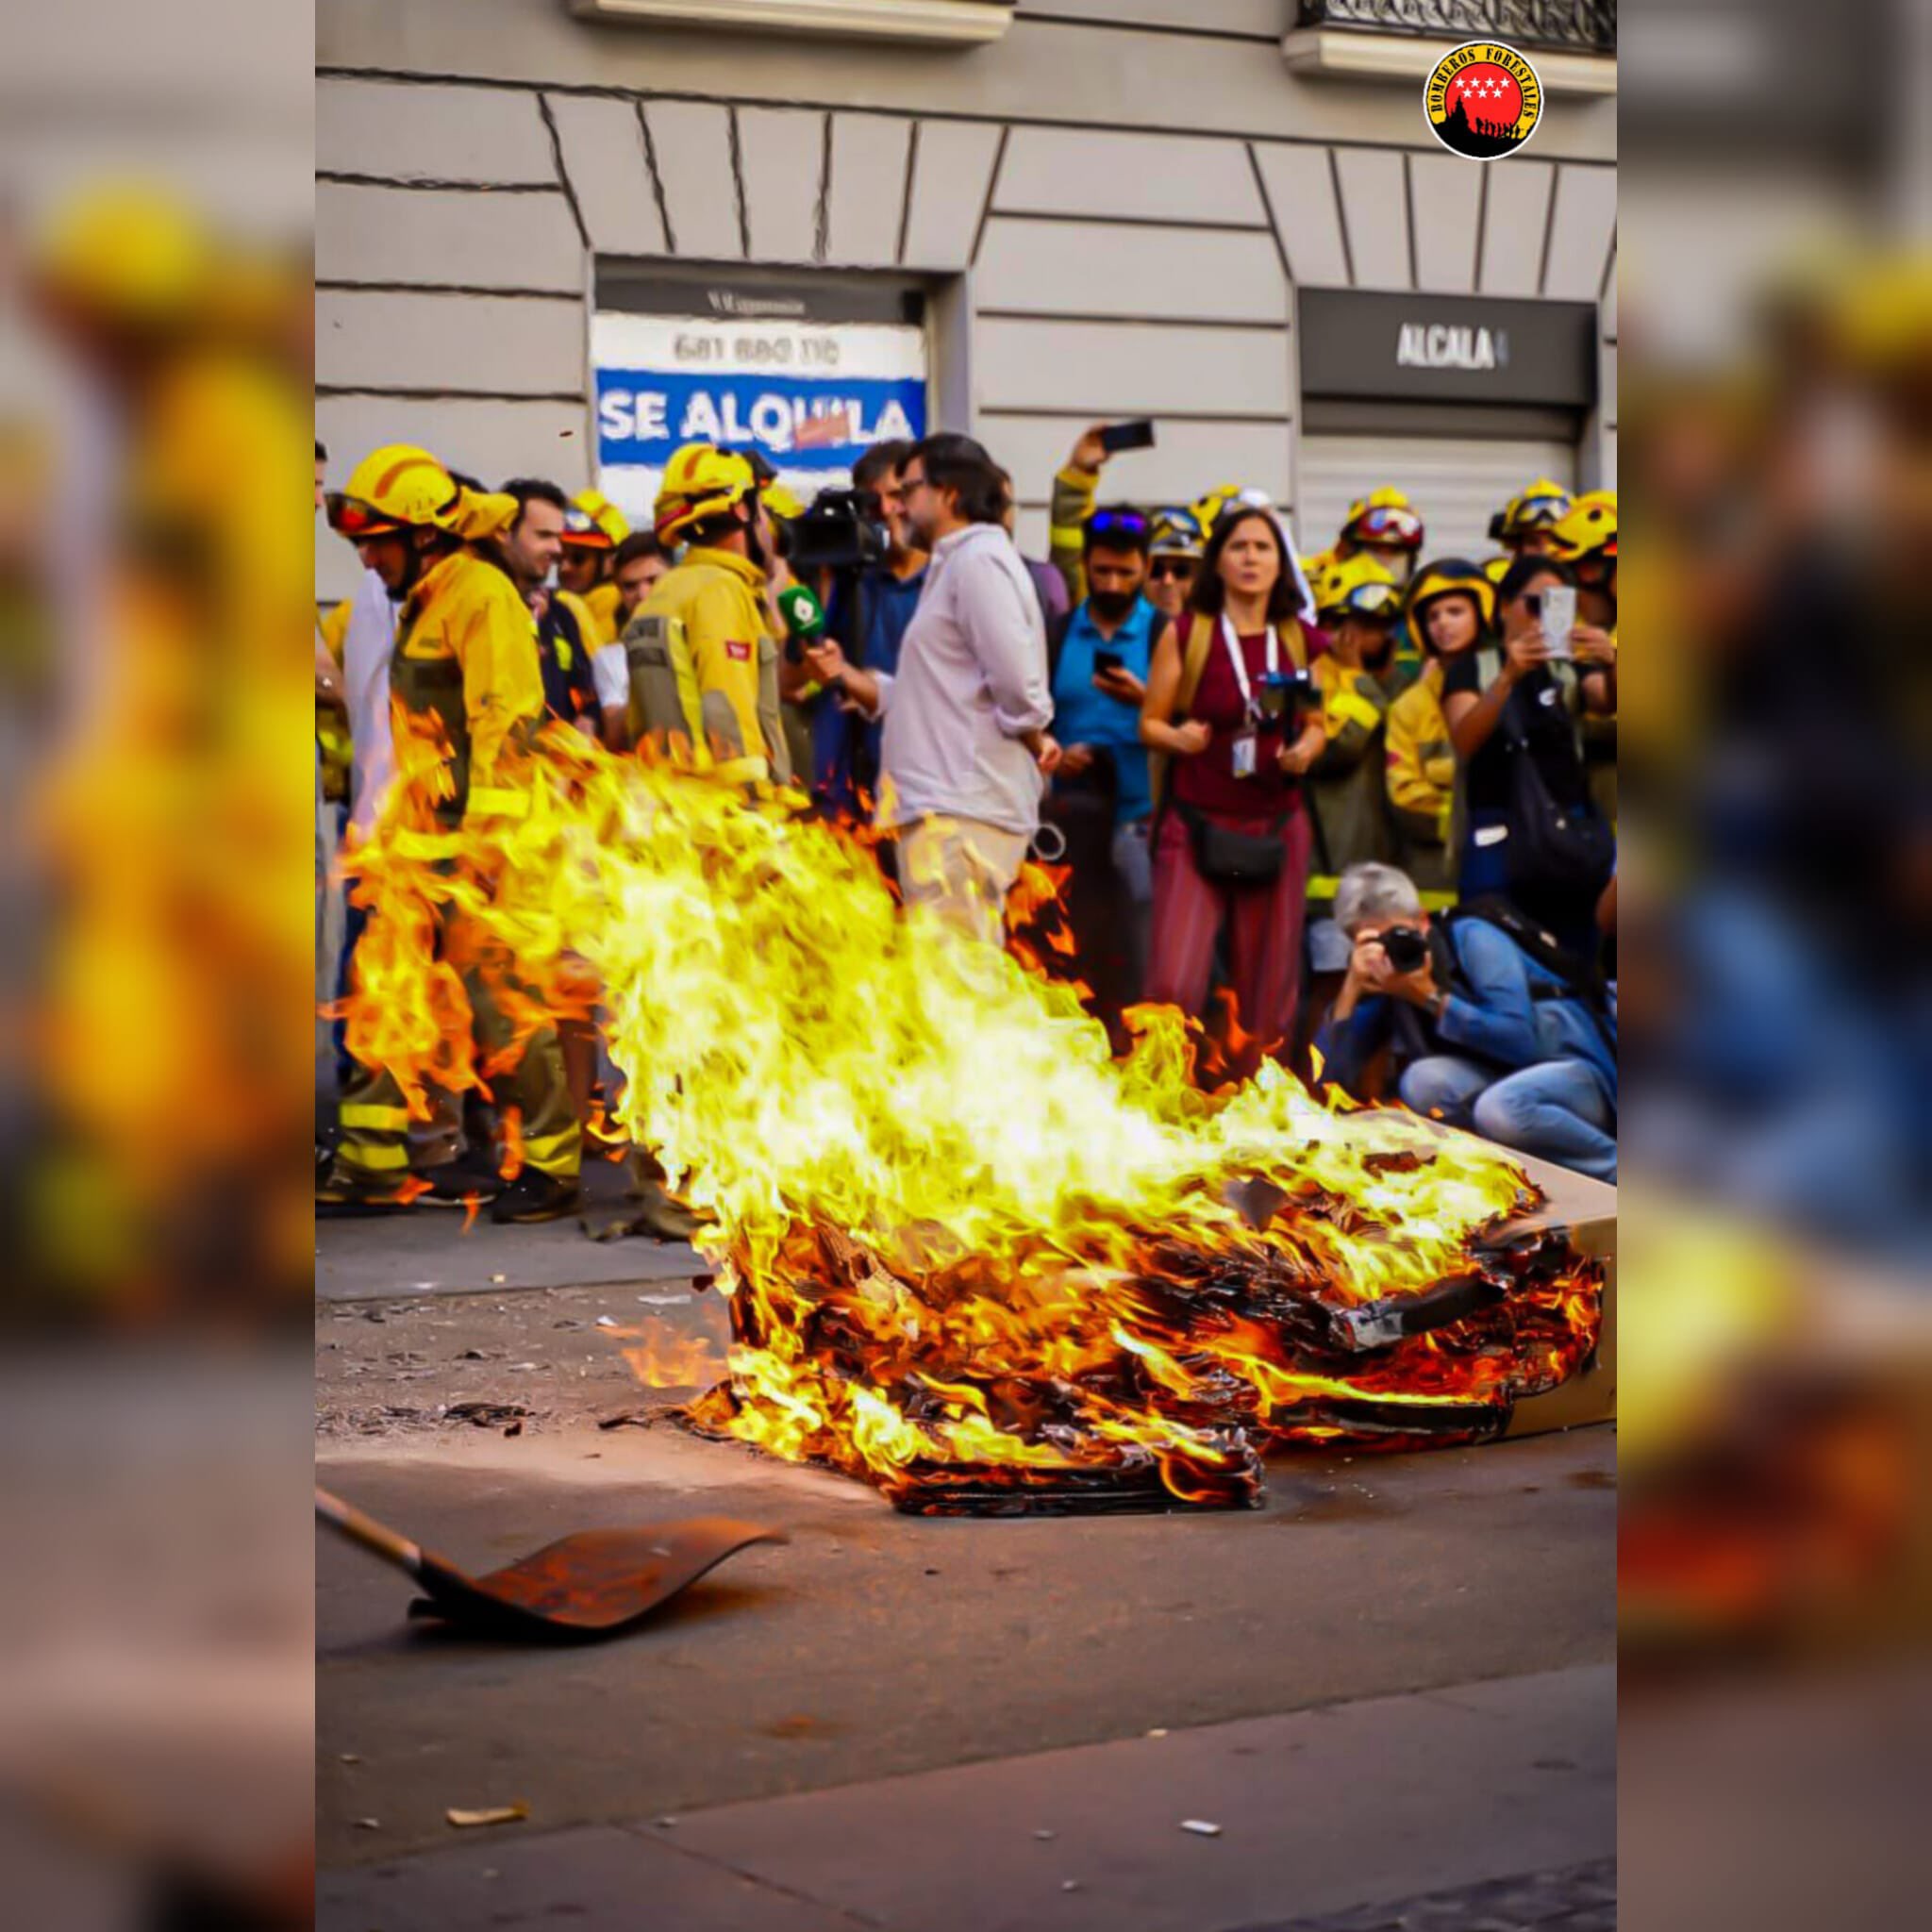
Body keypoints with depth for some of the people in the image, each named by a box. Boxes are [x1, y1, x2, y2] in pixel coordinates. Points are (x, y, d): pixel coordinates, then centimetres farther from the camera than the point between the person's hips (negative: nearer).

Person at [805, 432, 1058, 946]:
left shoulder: (979, 560, -9)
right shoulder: (952, 564, 23)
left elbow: (1017, 682, -18)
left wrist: (1035, 744, -2)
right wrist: (844, 674, 10)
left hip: (959, 815, -10)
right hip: (942, 808, 10)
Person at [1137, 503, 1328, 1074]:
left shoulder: (1303, 643, 8)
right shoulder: (1185, 635, 0)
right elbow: (1149, 722, 2)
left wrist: (1305, 750, -4)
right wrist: (1178, 738, -19)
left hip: (1275, 828, 3)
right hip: (1196, 827, -2)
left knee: (1268, 989, 3)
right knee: (1174, 984, -13)